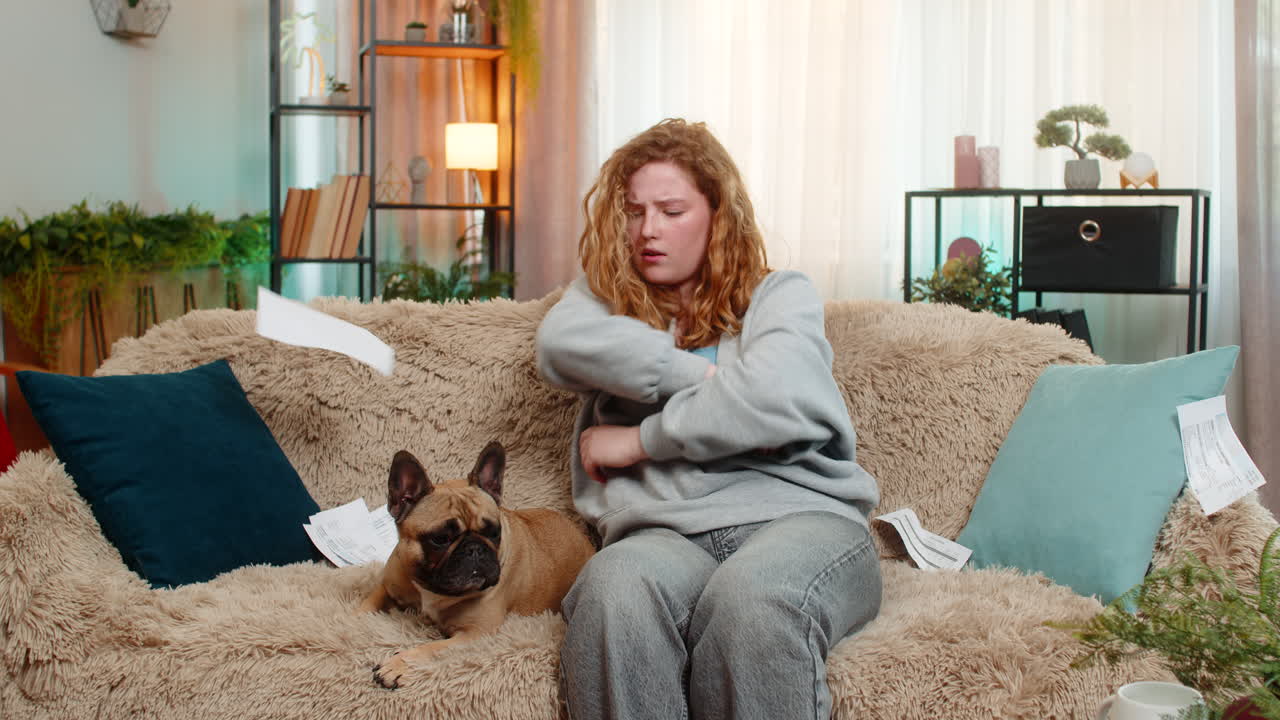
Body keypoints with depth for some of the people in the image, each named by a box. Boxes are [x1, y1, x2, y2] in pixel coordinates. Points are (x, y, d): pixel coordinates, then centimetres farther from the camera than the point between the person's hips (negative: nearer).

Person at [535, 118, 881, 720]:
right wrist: (711, 381, -4)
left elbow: (778, 400, -7)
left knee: (750, 595, -38)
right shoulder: (608, 296, 24)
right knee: (615, 587, -36)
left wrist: (642, 439, -2)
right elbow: (560, 343, -2)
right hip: (664, 533, 2)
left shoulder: (779, 295, 15)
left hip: (796, 516, -1)